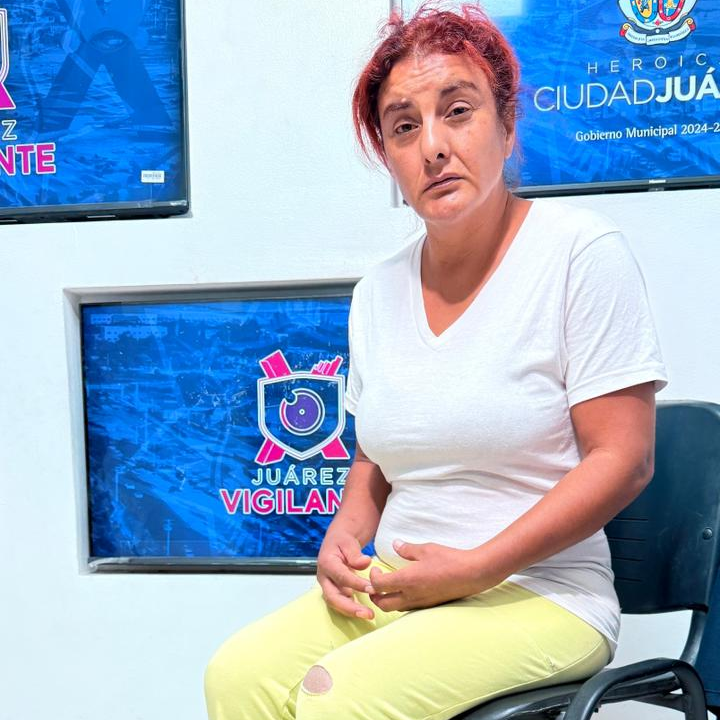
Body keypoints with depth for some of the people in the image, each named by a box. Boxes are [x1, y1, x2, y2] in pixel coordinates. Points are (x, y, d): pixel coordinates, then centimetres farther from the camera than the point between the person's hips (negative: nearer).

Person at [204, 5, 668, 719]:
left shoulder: (583, 252, -10)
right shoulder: (377, 292, 7)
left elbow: (622, 458, -13)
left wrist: (476, 567, -18)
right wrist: (344, 535, -3)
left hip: (540, 592, -4)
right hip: (394, 584, 5)